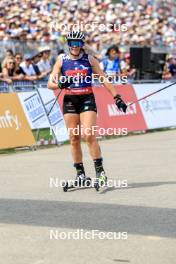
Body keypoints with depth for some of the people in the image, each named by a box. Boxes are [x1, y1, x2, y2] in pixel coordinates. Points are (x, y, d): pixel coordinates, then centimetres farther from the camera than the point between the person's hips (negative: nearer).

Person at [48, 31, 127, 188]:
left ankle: (100, 171, -13)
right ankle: (80, 173, 11)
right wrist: (60, 84, -19)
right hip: (70, 101, 2)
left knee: (89, 135, -16)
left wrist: (117, 97, 0)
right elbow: (50, 83, 3)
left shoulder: (89, 59, 3)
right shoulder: (62, 61, 6)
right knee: (74, 138, 2)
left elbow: (104, 80, 6)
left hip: (87, 100, -2)